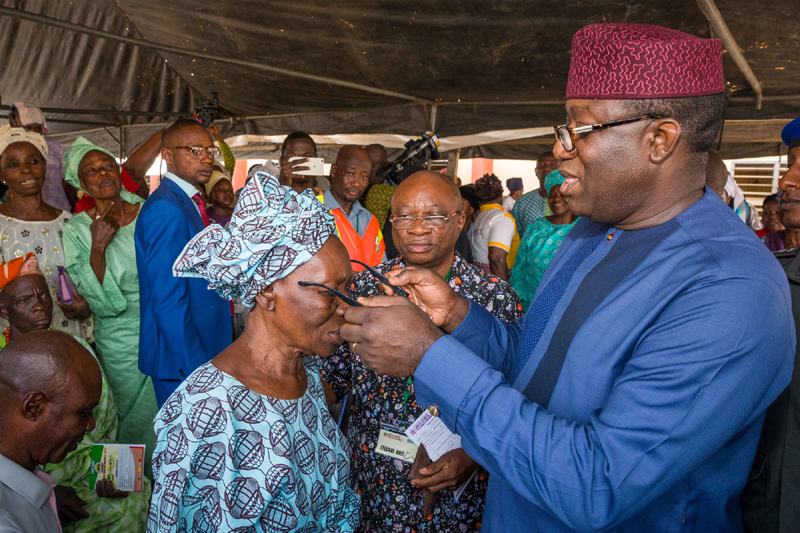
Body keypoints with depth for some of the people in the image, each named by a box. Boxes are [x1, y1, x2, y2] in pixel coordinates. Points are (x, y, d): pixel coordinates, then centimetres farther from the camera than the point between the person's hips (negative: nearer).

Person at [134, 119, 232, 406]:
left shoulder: (190, 202, 12)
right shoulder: (166, 210, -19)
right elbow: (168, 304, -24)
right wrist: (195, 369, -21)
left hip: (202, 351, 9)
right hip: (183, 360, -9)